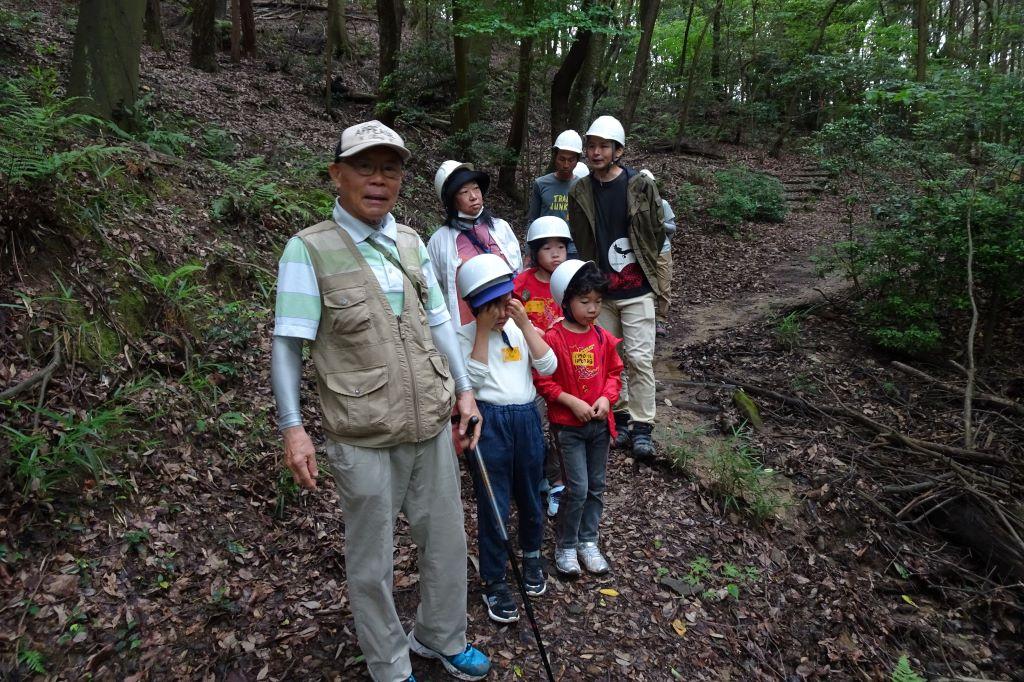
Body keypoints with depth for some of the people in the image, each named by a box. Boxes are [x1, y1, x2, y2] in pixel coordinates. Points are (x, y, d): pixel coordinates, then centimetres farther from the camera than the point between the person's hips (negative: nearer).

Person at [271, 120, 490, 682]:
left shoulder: (410, 242, 6)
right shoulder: (309, 250, -10)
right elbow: (287, 344, -10)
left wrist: (464, 389, 9)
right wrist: (292, 428, -15)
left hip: (433, 426, 5)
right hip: (365, 440, -5)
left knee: (446, 543, 19)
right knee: (372, 563, 13)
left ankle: (440, 637, 45)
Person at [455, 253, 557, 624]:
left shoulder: (521, 327, 6)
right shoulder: (465, 335, -5)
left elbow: (548, 367, -6)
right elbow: (472, 380, -18)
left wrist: (525, 324, -12)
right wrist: (483, 331, -18)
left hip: (527, 417, 4)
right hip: (489, 422, -4)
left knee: (530, 497, 18)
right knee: (493, 506, 3)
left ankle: (531, 557, 44)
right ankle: (494, 583, 20)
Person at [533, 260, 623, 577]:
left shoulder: (603, 338, 2)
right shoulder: (553, 339, -15)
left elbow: (614, 372, 11)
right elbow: (543, 381, -12)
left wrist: (606, 397, -7)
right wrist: (573, 402, -18)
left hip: (600, 422, 5)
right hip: (568, 424, -5)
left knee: (596, 486, 13)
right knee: (578, 488, -5)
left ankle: (588, 541, 30)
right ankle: (565, 546, 15)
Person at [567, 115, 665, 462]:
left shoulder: (641, 186, -6)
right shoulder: (579, 192, 2)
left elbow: (657, 233, 2)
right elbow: (578, 241, 9)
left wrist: (639, 265, 8)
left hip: (637, 290, -3)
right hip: (599, 291, 3)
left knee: (639, 358, -4)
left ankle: (642, 426, 7)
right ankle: (620, 415, 25)